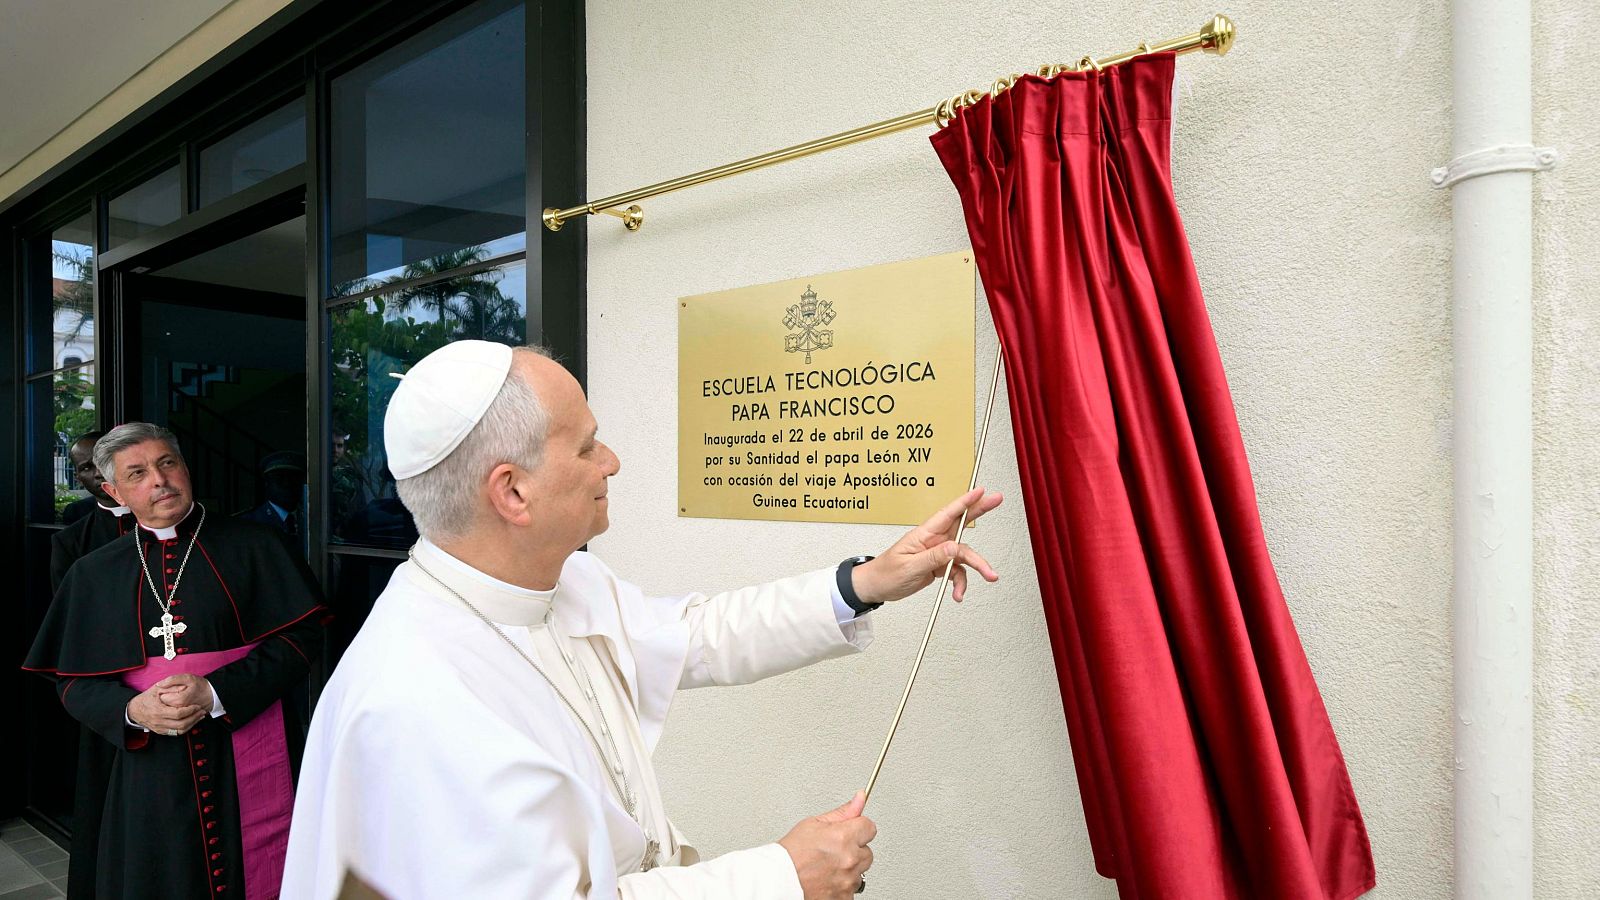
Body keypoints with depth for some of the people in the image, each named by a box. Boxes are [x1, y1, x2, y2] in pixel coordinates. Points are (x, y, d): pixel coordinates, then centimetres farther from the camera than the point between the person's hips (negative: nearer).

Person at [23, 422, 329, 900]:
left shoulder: (251, 547, -2)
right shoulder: (93, 574, 9)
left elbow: (302, 638, -7)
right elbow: (74, 681, 9)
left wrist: (216, 694, -17)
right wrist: (132, 710, -12)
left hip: (247, 767, -2)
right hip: (149, 769, 3)